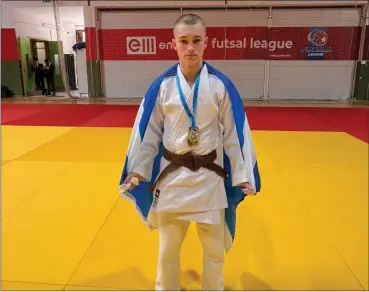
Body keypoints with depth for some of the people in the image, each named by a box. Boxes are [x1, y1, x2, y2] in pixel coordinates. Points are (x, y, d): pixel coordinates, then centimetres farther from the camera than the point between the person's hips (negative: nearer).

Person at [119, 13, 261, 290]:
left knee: (215, 245, 16)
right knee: (168, 245, 17)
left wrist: (243, 174, -3)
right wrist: (137, 170, -1)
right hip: (171, 174, 1)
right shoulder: (162, 85, -6)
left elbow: (235, 132, -3)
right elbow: (148, 131, 1)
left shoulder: (221, 85, -7)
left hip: (209, 175, 0)